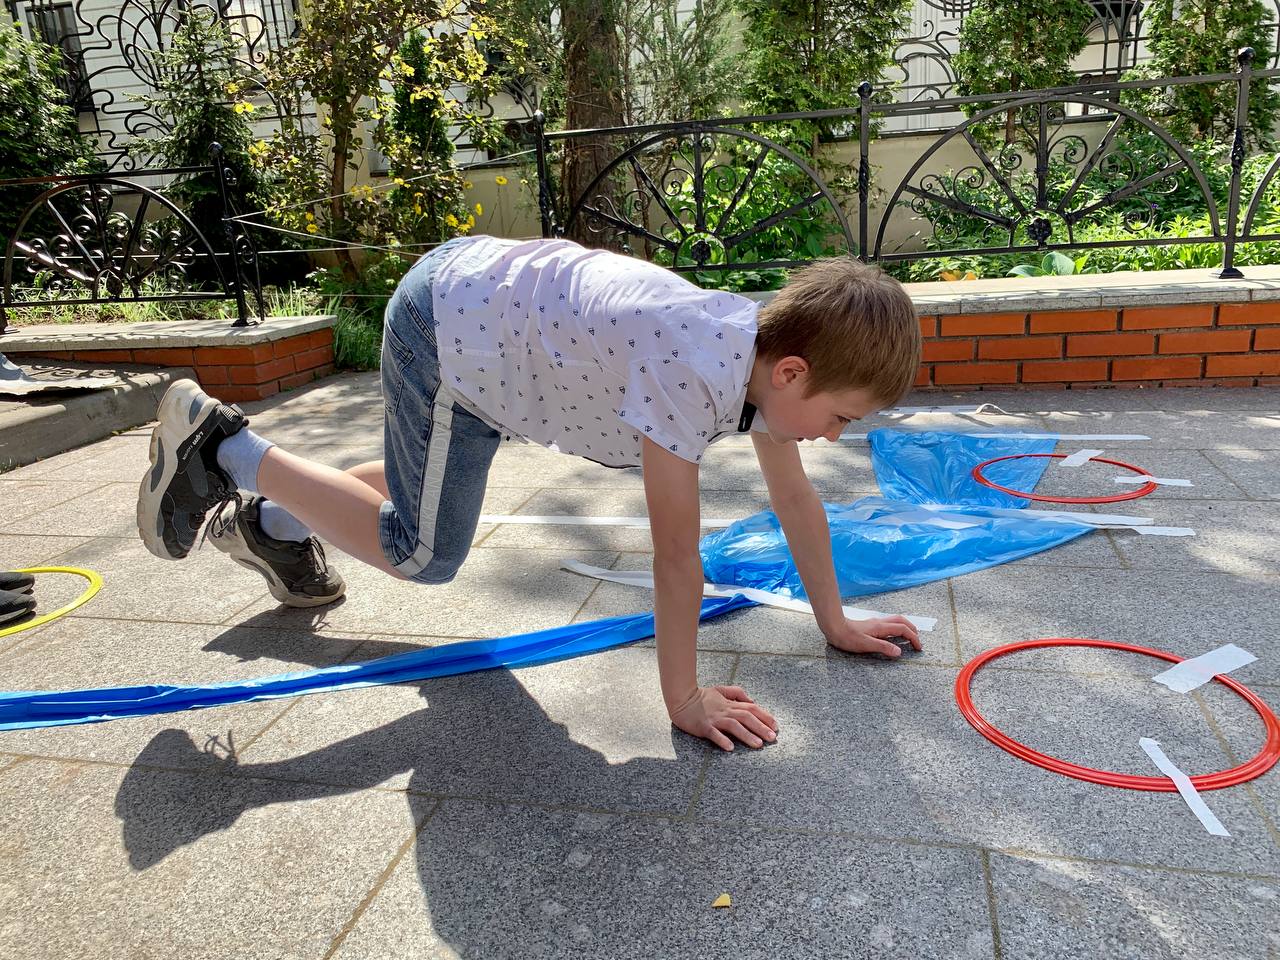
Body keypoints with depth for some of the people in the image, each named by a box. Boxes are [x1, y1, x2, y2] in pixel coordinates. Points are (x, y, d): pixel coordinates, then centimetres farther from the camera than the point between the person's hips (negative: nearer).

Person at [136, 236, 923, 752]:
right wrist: (683, 697, -18)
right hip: (448, 327, -9)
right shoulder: (691, 373, -35)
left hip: (489, 292, 9)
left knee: (430, 487, 25)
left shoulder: (769, 347, -8)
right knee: (425, 552, 1)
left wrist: (835, 622, 7)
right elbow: (677, 554, -29)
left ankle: (275, 524, 40)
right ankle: (221, 447, 12)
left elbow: (795, 499, 1)